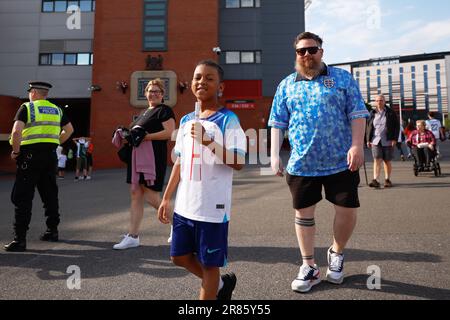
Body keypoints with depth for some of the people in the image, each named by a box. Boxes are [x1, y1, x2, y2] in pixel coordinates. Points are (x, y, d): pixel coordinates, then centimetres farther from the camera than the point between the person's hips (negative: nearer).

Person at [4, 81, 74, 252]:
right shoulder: (57, 110, 13)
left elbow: (16, 131, -17)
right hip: (51, 154, 6)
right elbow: (69, 130, 17)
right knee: (50, 194, 15)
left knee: (23, 197, -2)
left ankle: (20, 239, -3)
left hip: (30, 155, -5)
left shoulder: (27, 107, -4)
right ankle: (52, 231, 22)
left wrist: (15, 151, -5)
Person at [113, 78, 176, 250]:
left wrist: (145, 136, -21)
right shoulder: (144, 113, 22)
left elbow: (169, 132, -18)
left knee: (151, 196, -5)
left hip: (154, 158, -9)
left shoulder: (164, 110, -5)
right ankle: (132, 236, 10)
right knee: (136, 194, 5)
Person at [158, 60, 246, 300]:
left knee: (209, 263, 7)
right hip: (184, 205, 7)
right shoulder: (185, 121, 10)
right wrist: (166, 198, 14)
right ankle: (221, 283, 39)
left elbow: (238, 163, -16)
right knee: (179, 256, 17)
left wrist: (208, 141, -25)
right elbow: (179, 163, 15)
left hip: (212, 207, -7)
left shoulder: (228, 119, -9)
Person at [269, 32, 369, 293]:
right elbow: (277, 123, 8)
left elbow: (357, 114, -1)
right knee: (304, 213, 8)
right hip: (301, 164, 2)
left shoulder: (342, 78, 5)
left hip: (341, 162, -1)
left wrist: (357, 145, -14)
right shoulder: (286, 85, 10)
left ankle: (337, 252, 33)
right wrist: (275, 155, -1)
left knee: (348, 210, 3)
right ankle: (309, 267, 25)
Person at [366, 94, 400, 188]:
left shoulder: (391, 113, 2)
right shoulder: (372, 113, 8)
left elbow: (397, 126, 2)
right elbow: (369, 127, 12)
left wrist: (395, 139, -7)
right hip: (375, 141, 1)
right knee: (377, 160, -10)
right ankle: (375, 180, -14)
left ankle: (387, 180, 19)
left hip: (388, 141, -1)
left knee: (387, 161, 8)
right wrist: (368, 140, 6)